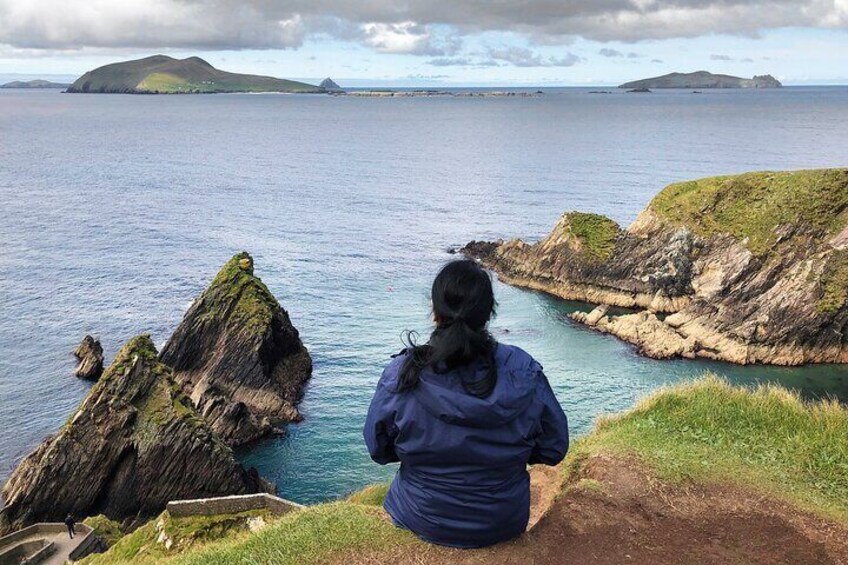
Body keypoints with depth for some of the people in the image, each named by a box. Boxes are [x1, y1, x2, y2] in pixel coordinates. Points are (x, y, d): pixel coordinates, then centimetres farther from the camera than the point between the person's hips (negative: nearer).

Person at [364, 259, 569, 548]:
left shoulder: (402, 373, -22)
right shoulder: (523, 373, -19)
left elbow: (378, 449, -7)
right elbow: (554, 449, -7)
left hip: (422, 522, -1)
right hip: (504, 525, 1)